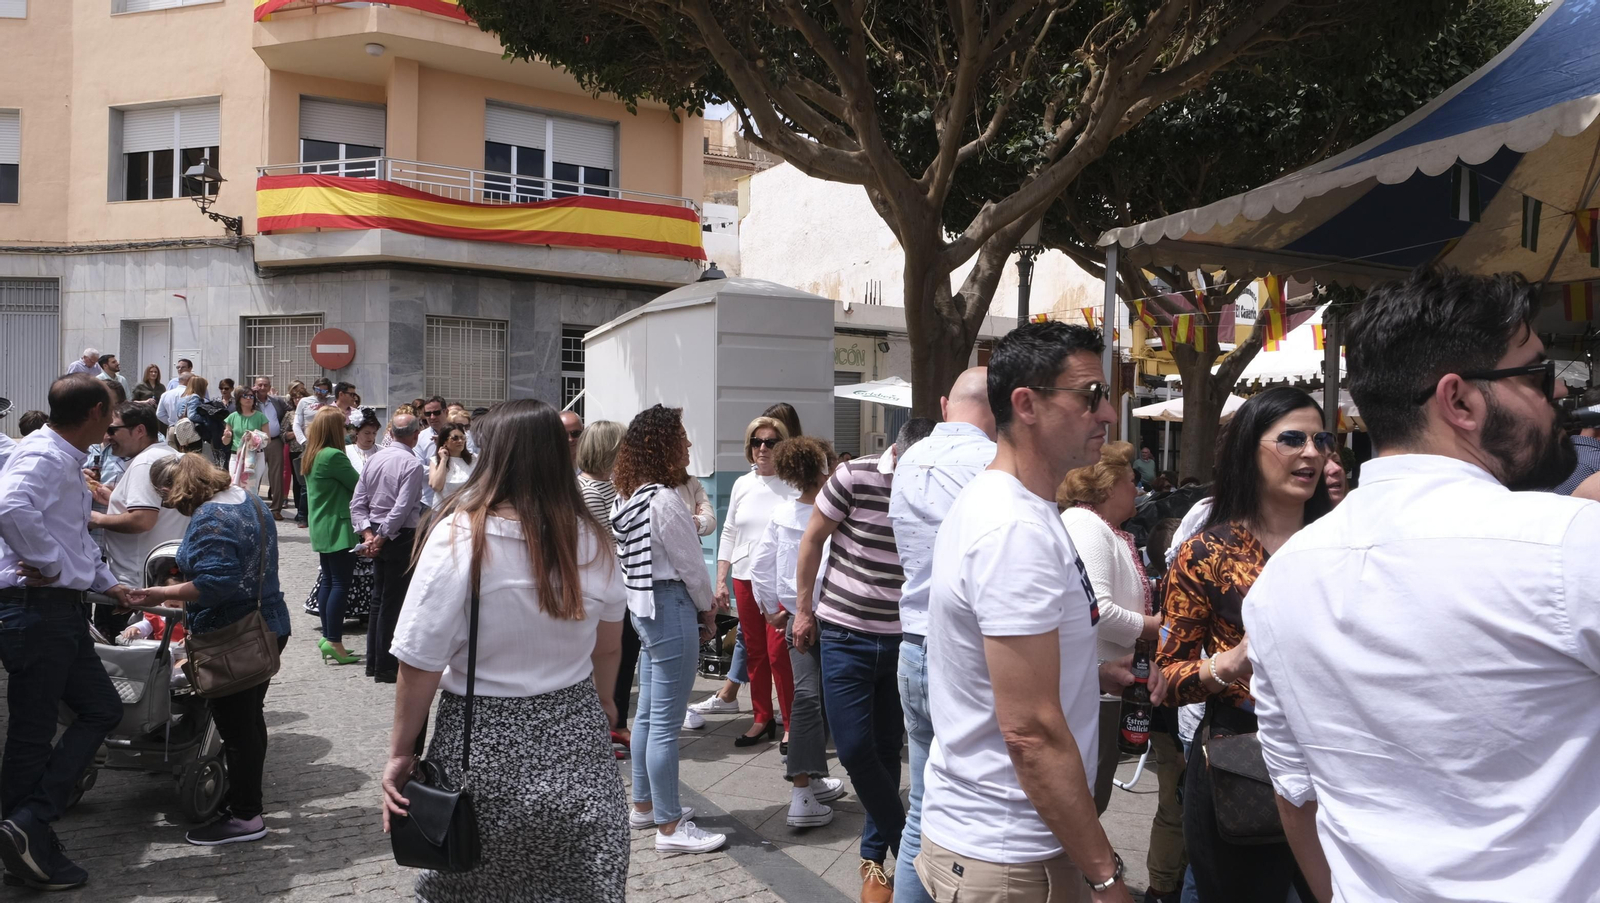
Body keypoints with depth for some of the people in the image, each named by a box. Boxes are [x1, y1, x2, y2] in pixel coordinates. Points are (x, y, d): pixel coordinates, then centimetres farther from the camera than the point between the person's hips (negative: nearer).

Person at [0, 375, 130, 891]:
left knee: (102, 709, 11)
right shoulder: (42, 456, -17)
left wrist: (107, 583, 30)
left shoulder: (69, 461, 17)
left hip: (62, 609, 10)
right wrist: (48, 564, -26)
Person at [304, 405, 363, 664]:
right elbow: (358, 485, -14)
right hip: (339, 528, -10)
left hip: (321, 528, 10)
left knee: (328, 582, 14)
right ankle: (334, 642, -8)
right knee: (340, 584, -7)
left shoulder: (311, 456, 11)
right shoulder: (333, 456, -19)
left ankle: (327, 638, 18)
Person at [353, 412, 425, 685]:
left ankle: (373, 662, 25)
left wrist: (368, 534, 0)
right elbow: (402, 509, -21)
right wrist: (381, 538, -12)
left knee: (379, 599, 17)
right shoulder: (412, 464, -16)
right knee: (393, 603, 0)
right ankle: (385, 667, 5)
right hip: (400, 536, -7)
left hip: (377, 532, 7)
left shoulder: (374, 458, 6)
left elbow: (357, 503, 5)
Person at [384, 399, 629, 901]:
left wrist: (400, 753, -3)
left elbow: (420, 662, -14)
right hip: (576, 742, 3)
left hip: (486, 741, -2)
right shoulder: (592, 539, -2)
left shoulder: (459, 535, -14)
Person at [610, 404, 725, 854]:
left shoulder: (627, 498, 8)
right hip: (671, 608, -10)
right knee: (666, 722, -3)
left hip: (644, 608, 10)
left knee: (648, 713, 19)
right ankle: (670, 826, 5)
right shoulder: (664, 501, -20)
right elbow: (690, 565, -14)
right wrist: (707, 611, 2)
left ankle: (644, 804, 32)